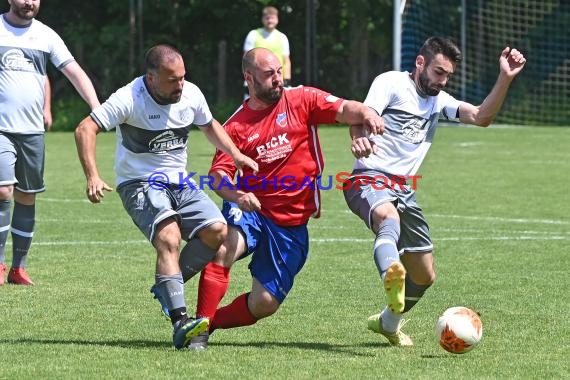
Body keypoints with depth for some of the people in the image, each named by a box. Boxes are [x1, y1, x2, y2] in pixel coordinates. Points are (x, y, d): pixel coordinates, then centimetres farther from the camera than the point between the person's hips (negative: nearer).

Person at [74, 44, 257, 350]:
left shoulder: (191, 94, -1)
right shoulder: (130, 99, -18)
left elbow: (209, 125, 21)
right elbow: (85, 130, -22)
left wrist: (235, 154, 7)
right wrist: (93, 177, -34)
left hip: (180, 183, 6)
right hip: (140, 184, -6)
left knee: (217, 231, -14)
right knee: (169, 238, -29)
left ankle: (167, 286, 7)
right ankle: (180, 322, -37)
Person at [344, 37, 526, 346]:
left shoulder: (438, 100, 19)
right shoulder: (391, 82, -1)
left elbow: (481, 117, 7)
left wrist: (505, 78, -6)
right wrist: (359, 138, -41)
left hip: (403, 190, 8)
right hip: (370, 179, -8)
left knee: (425, 277, 15)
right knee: (389, 217, -42)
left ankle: (388, 323, 41)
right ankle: (391, 275, -73)